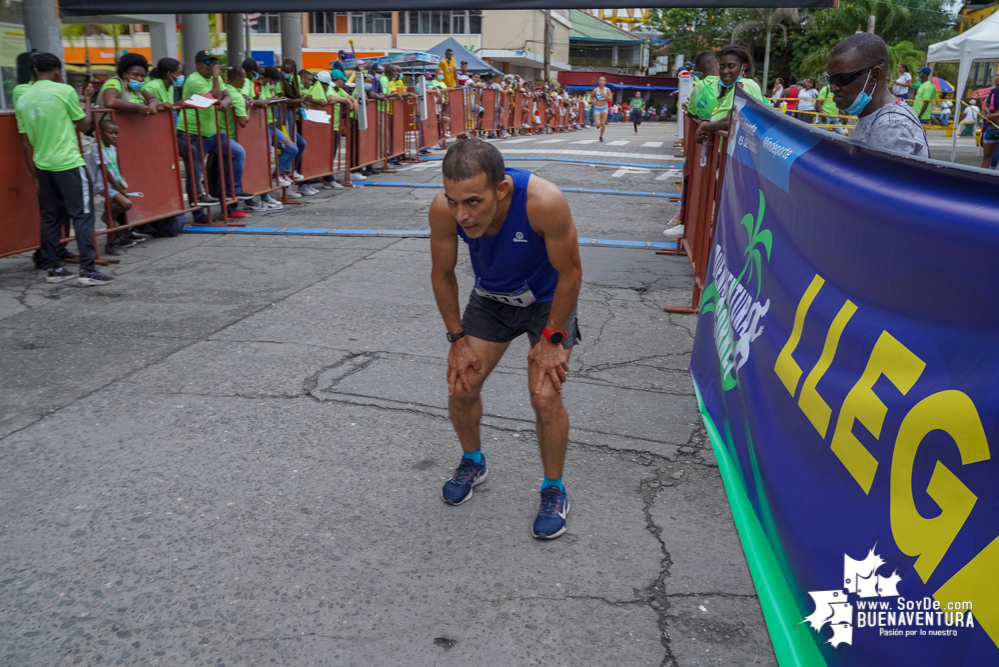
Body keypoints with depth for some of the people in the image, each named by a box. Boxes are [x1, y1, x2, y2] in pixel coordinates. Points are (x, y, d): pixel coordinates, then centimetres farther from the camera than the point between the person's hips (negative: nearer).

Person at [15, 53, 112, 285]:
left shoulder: (23, 99, 9)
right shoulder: (64, 91, -6)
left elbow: (26, 142, 11)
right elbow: (84, 125, 4)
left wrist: (36, 175, 16)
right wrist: (87, 100, 18)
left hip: (43, 166, 6)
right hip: (68, 164, -6)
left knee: (50, 218, 13)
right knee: (82, 215, -4)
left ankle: (52, 268, 16)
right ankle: (87, 270, -9)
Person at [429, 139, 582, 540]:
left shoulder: (544, 202, -40)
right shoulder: (443, 209, -29)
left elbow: (570, 273, -24)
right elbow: (442, 274, -9)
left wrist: (551, 339, -17)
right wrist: (457, 338, -6)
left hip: (548, 299, -3)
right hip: (490, 297, 3)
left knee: (545, 398, -13)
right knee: (461, 388, 1)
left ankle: (554, 490, 13)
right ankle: (473, 463, 32)